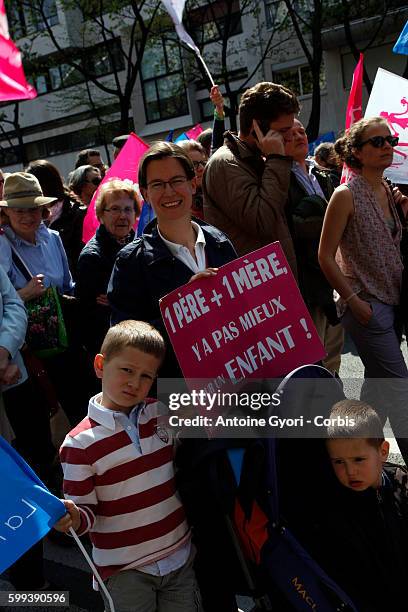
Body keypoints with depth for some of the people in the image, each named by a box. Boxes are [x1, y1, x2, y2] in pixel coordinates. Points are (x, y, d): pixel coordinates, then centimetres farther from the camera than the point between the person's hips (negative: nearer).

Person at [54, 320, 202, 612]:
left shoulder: (163, 413, -3)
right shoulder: (80, 443, -15)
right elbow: (86, 512, -8)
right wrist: (72, 518, -31)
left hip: (180, 558, 4)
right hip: (125, 571, -4)